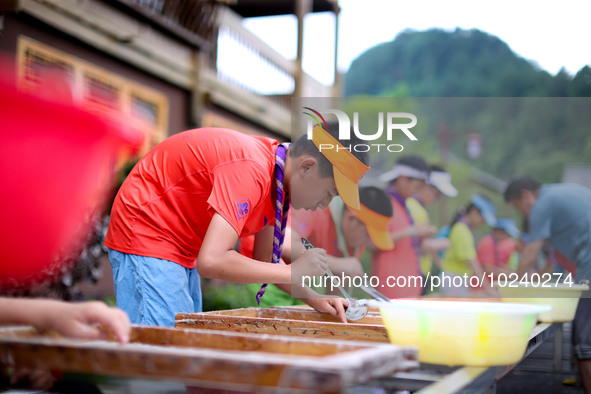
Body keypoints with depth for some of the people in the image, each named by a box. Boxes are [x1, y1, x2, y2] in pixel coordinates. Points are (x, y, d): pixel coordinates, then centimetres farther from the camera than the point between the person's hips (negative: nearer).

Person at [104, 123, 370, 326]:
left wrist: (315, 299, -3)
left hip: (181, 250, 10)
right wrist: (294, 272, -28)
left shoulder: (276, 173, 0)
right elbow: (211, 261, -38)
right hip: (145, 236, -10)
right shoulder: (250, 171, -30)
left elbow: (264, 261, 9)